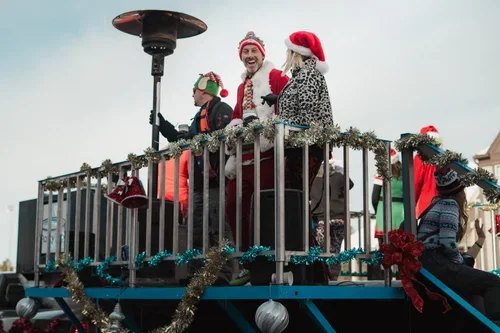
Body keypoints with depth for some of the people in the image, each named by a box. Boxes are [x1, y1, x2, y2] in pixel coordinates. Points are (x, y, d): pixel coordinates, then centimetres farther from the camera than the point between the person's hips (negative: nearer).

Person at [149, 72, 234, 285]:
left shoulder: (221, 110, -3)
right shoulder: (200, 116, 28)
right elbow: (184, 139, 31)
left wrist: (195, 139, -17)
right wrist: (162, 125, 32)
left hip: (216, 179, -11)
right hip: (200, 181, 11)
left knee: (219, 229, -15)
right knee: (197, 229, 8)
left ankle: (223, 275, -18)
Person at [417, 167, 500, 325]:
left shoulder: (437, 203, 25)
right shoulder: (449, 203, -1)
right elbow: (447, 241, -15)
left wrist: (459, 262, 14)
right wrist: (460, 262, 2)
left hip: (427, 264, 9)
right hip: (436, 264, -9)